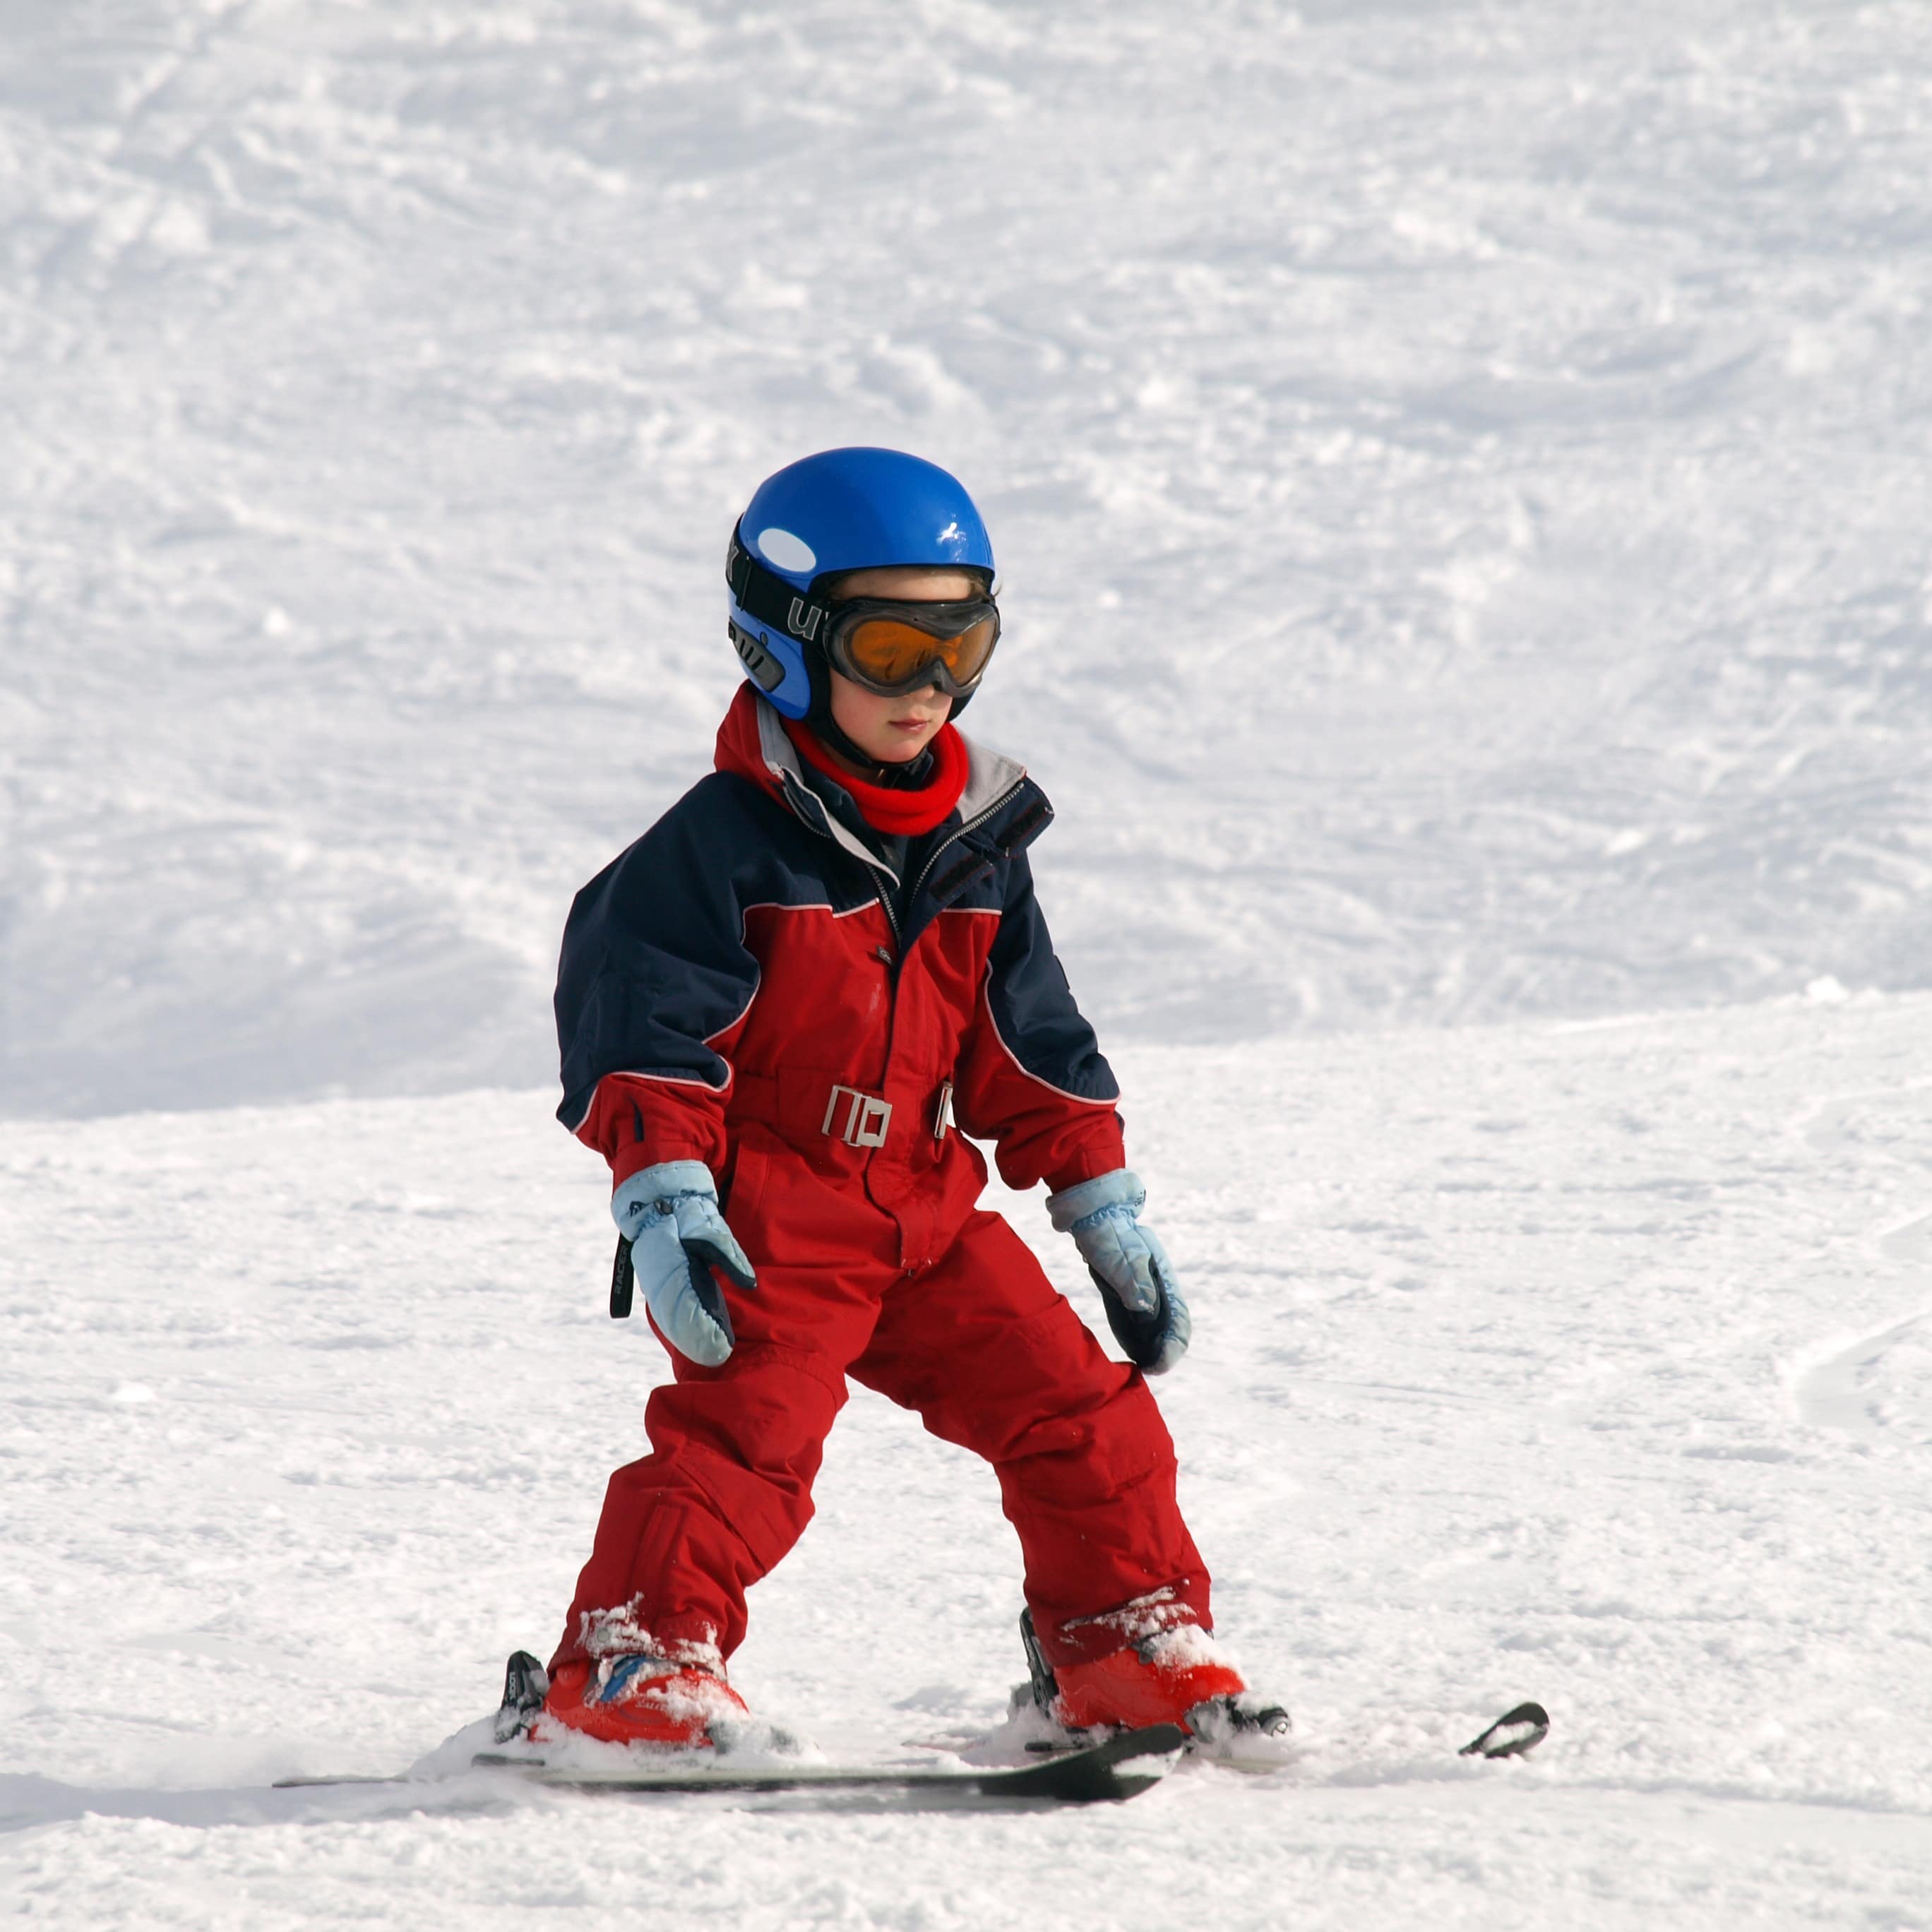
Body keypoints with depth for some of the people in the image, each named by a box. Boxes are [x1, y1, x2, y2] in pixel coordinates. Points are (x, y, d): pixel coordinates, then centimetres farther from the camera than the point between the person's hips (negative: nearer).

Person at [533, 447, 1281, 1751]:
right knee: (745, 1437, -22)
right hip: (765, 1225, -6)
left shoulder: (977, 847, 11)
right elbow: (643, 1024, -16)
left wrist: (1105, 1209, 15)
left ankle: (1135, 1654, 15)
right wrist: (665, 1201, -26)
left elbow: (1033, 1048, 17)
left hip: (926, 1212, 6)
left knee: (1083, 1408, 3)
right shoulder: (726, 843, -10)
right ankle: (633, 1670, -18)